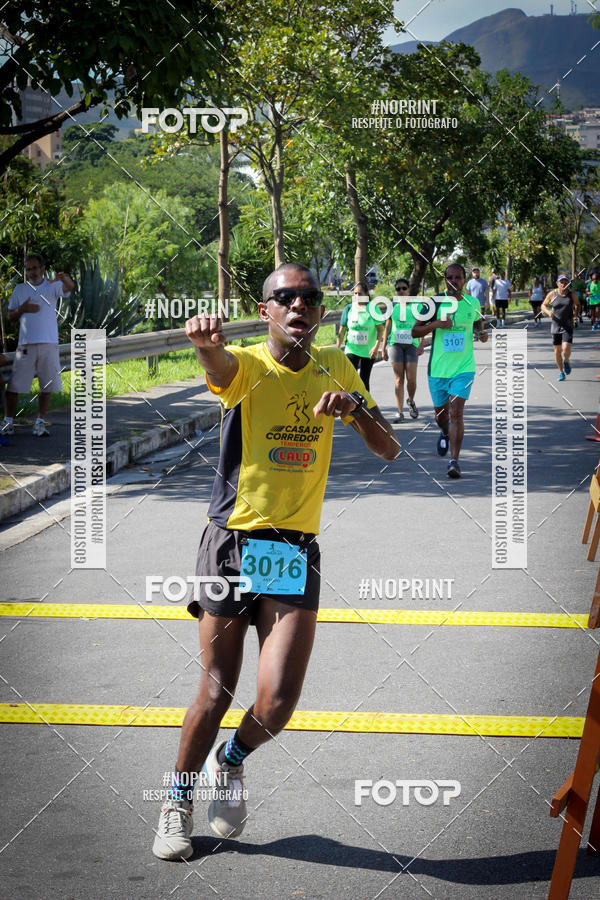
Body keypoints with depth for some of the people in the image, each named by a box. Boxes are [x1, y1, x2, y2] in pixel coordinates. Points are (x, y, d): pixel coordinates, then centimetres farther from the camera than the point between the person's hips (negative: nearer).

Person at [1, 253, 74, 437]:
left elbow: (70, 287, -17)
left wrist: (63, 277, -41)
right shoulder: (20, 290, 11)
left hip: (49, 345, 0)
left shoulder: (52, 287, 5)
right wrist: (22, 309, -10)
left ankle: (40, 423, 12)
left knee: (48, 386, 2)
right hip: (26, 345, 1)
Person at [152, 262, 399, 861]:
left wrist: (355, 405, -13)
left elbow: (389, 451, 8)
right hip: (231, 543, -2)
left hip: (297, 552, 2)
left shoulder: (334, 368, 7)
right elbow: (220, 365, -32)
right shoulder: (245, 365, -6)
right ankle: (179, 801, 28)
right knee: (216, 693, 4)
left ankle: (231, 761, 25)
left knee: (277, 702, -8)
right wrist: (206, 342, -57)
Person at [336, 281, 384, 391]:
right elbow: (342, 331, 5)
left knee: (364, 380, 9)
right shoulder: (348, 309, 0)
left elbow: (380, 329, -6)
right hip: (351, 349, 0)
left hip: (368, 351, 0)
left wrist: (376, 346, -19)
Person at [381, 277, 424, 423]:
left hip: (411, 344, -1)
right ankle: (400, 412, -1)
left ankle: (411, 401, 22)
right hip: (395, 343, 1)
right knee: (399, 379, -2)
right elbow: (387, 328, 13)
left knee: (411, 378, -8)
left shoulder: (416, 305, 5)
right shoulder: (392, 306, 10)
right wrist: (383, 348, 10)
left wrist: (421, 344, -8)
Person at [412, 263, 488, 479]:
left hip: (463, 368, -1)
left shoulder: (472, 303, 3)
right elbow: (415, 331, -2)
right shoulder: (435, 303, -4)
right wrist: (436, 324, -19)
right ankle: (445, 433, 51)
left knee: (456, 412, -15)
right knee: (441, 412, 14)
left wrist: (481, 333, 1)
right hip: (438, 369, 1)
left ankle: (454, 461, -13)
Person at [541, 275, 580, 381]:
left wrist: (576, 312, -5)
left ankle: (566, 362, 17)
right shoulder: (552, 294, -2)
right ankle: (561, 372, 26)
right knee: (557, 350, 7)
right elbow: (543, 305, 8)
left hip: (568, 327, -1)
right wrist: (548, 312, -12)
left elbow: (578, 305, 15)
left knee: (566, 349, -18)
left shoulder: (573, 295, -2)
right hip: (556, 327, 1)